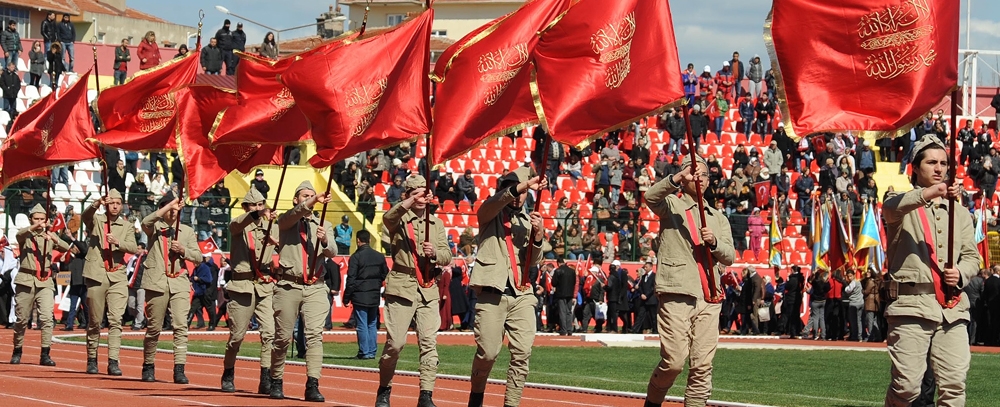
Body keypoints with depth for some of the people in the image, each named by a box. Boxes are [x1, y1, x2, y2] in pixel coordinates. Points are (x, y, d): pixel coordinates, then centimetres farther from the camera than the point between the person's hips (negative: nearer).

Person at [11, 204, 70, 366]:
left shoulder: (50, 236, 12)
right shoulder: (25, 235, 6)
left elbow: (66, 248, -2)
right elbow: (20, 235, -19)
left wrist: (54, 239, -23)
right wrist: (33, 228, -39)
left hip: (45, 282, 1)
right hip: (26, 281, -1)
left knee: (47, 317, -12)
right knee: (21, 319, 5)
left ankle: (45, 354, -13)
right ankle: (17, 352, 21)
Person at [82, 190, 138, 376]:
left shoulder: (127, 226, 12)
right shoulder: (96, 220, 8)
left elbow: (133, 248, -3)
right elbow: (85, 216, -15)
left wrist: (118, 242, -22)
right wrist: (96, 204, -34)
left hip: (117, 277, 1)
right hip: (96, 276, -1)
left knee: (116, 320, -10)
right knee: (94, 321, 5)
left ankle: (113, 361, -15)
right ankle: (92, 359, 16)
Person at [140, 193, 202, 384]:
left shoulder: (187, 231, 17)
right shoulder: (154, 228, 8)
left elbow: (198, 257, 12)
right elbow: (146, 222, -16)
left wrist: (183, 250, -8)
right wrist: (169, 205, -18)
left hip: (179, 284, 2)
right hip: (157, 283, -2)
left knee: (181, 326, -11)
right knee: (153, 328, 3)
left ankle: (179, 369, -15)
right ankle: (148, 366, 20)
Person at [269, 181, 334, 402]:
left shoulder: (324, 225, 13)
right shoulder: (286, 220, 7)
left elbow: (332, 253, -2)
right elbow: (294, 214, -18)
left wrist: (325, 241, -25)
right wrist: (314, 202, -36)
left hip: (315, 287, 1)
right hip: (288, 285, -1)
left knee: (315, 334, -11)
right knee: (282, 337, 3)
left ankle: (313, 386, -17)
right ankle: (276, 381, 19)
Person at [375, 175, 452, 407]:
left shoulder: (436, 224, 16)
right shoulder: (399, 220, 2)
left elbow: (447, 256, 9)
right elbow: (388, 217, -23)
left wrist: (434, 253, -13)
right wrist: (412, 200, -36)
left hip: (429, 290, 4)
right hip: (402, 288, -4)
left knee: (429, 342, -6)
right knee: (395, 342, -5)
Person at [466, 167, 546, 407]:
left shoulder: (528, 221, 16)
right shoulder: (490, 214, 6)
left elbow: (533, 260, 7)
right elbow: (496, 201, -19)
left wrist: (538, 235, -12)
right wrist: (524, 184, -32)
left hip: (522, 295, 4)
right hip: (492, 294, -4)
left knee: (523, 353, -7)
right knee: (488, 352, -6)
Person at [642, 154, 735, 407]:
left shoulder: (718, 218, 22)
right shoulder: (671, 205, 9)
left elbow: (730, 256, 11)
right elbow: (651, 197, -14)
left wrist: (714, 241, -10)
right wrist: (677, 178, -30)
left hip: (709, 298, 4)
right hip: (677, 293, -4)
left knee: (703, 366, -1)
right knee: (674, 361, -10)